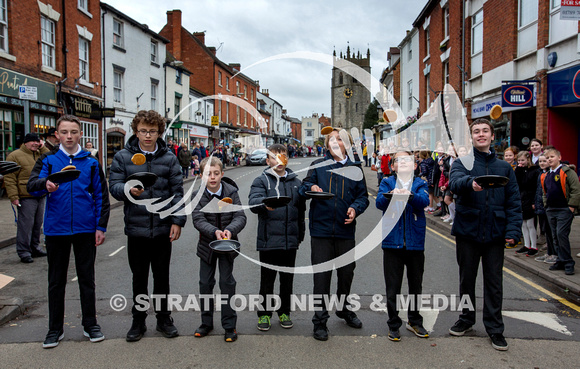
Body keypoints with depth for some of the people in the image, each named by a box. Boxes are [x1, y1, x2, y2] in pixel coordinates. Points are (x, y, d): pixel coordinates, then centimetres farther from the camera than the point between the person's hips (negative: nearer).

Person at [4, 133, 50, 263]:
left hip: (41, 197, 7)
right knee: (26, 225, -5)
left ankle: (35, 248, 25)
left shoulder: (41, 154, 16)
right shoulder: (15, 156, -4)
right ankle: (24, 252, 3)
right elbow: (9, 178, -8)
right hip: (26, 197, -6)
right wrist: (13, 197, -15)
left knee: (38, 224, 14)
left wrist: (42, 148, 2)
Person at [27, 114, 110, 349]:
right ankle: (55, 329, 23)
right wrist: (45, 184, -33)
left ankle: (90, 324, 23)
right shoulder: (48, 160, 3)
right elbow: (31, 186, -10)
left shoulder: (91, 163, 4)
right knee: (56, 280, 10)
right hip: (56, 230, 0)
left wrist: (101, 226, -2)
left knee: (87, 278, 9)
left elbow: (101, 196, 5)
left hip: (85, 230, 0)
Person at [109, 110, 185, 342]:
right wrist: (129, 190, -23)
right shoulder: (123, 157, 0)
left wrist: (178, 220, -4)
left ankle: (163, 318, 28)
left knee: (162, 276, 13)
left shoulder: (169, 158, 2)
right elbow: (114, 186, -2)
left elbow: (177, 191, 2)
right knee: (139, 277, 12)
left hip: (163, 228, 0)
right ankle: (138, 321, 27)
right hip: (136, 227, 0)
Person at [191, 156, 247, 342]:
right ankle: (206, 322, 28)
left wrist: (230, 230, -35)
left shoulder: (231, 192, -10)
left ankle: (229, 326, 15)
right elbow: (198, 220, -19)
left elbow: (240, 217, -15)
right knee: (205, 283, 11)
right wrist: (215, 232, -36)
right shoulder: (198, 196, -9)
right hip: (207, 245, 1)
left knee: (227, 283, 3)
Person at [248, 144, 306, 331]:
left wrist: (300, 234, 17)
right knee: (267, 279, 5)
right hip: (269, 240, -3)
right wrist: (264, 203, -39)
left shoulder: (296, 182, 13)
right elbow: (253, 202, -17)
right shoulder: (261, 181, 1)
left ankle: (284, 312, 28)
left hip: (290, 240, 4)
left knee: (287, 279, 13)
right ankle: (264, 313, 20)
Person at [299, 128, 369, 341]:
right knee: (321, 275, -1)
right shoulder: (318, 165, 5)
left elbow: (363, 195, 9)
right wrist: (311, 188, -16)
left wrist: (355, 208, -10)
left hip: (345, 230, 2)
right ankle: (320, 321, 12)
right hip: (321, 229, -2)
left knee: (347, 272, 15)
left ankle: (343, 309, 40)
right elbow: (304, 187, 6)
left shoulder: (355, 168, 8)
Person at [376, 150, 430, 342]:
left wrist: (410, 195, -35)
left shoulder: (420, 184, 6)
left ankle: (414, 321, 32)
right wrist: (391, 195, -33)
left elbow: (424, 201, -14)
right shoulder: (387, 183, 6)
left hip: (415, 242, 1)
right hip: (392, 241, -1)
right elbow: (379, 202, -11)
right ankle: (393, 325, 19)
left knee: (416, 285, 14)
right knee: (392, 288, 4)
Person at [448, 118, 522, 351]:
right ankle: (467, 319, 31)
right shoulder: (462, 163, 0)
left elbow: (513, 202, 5)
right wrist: (470, 182, -45)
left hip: (495, 234, 1)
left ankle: (494, 328, 19)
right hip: (467, 231, -1)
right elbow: (455, 182, -23)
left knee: (494, 281, 7)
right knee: (467, 278, 13)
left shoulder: (504, 168, 7)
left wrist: (513, 230, -7)